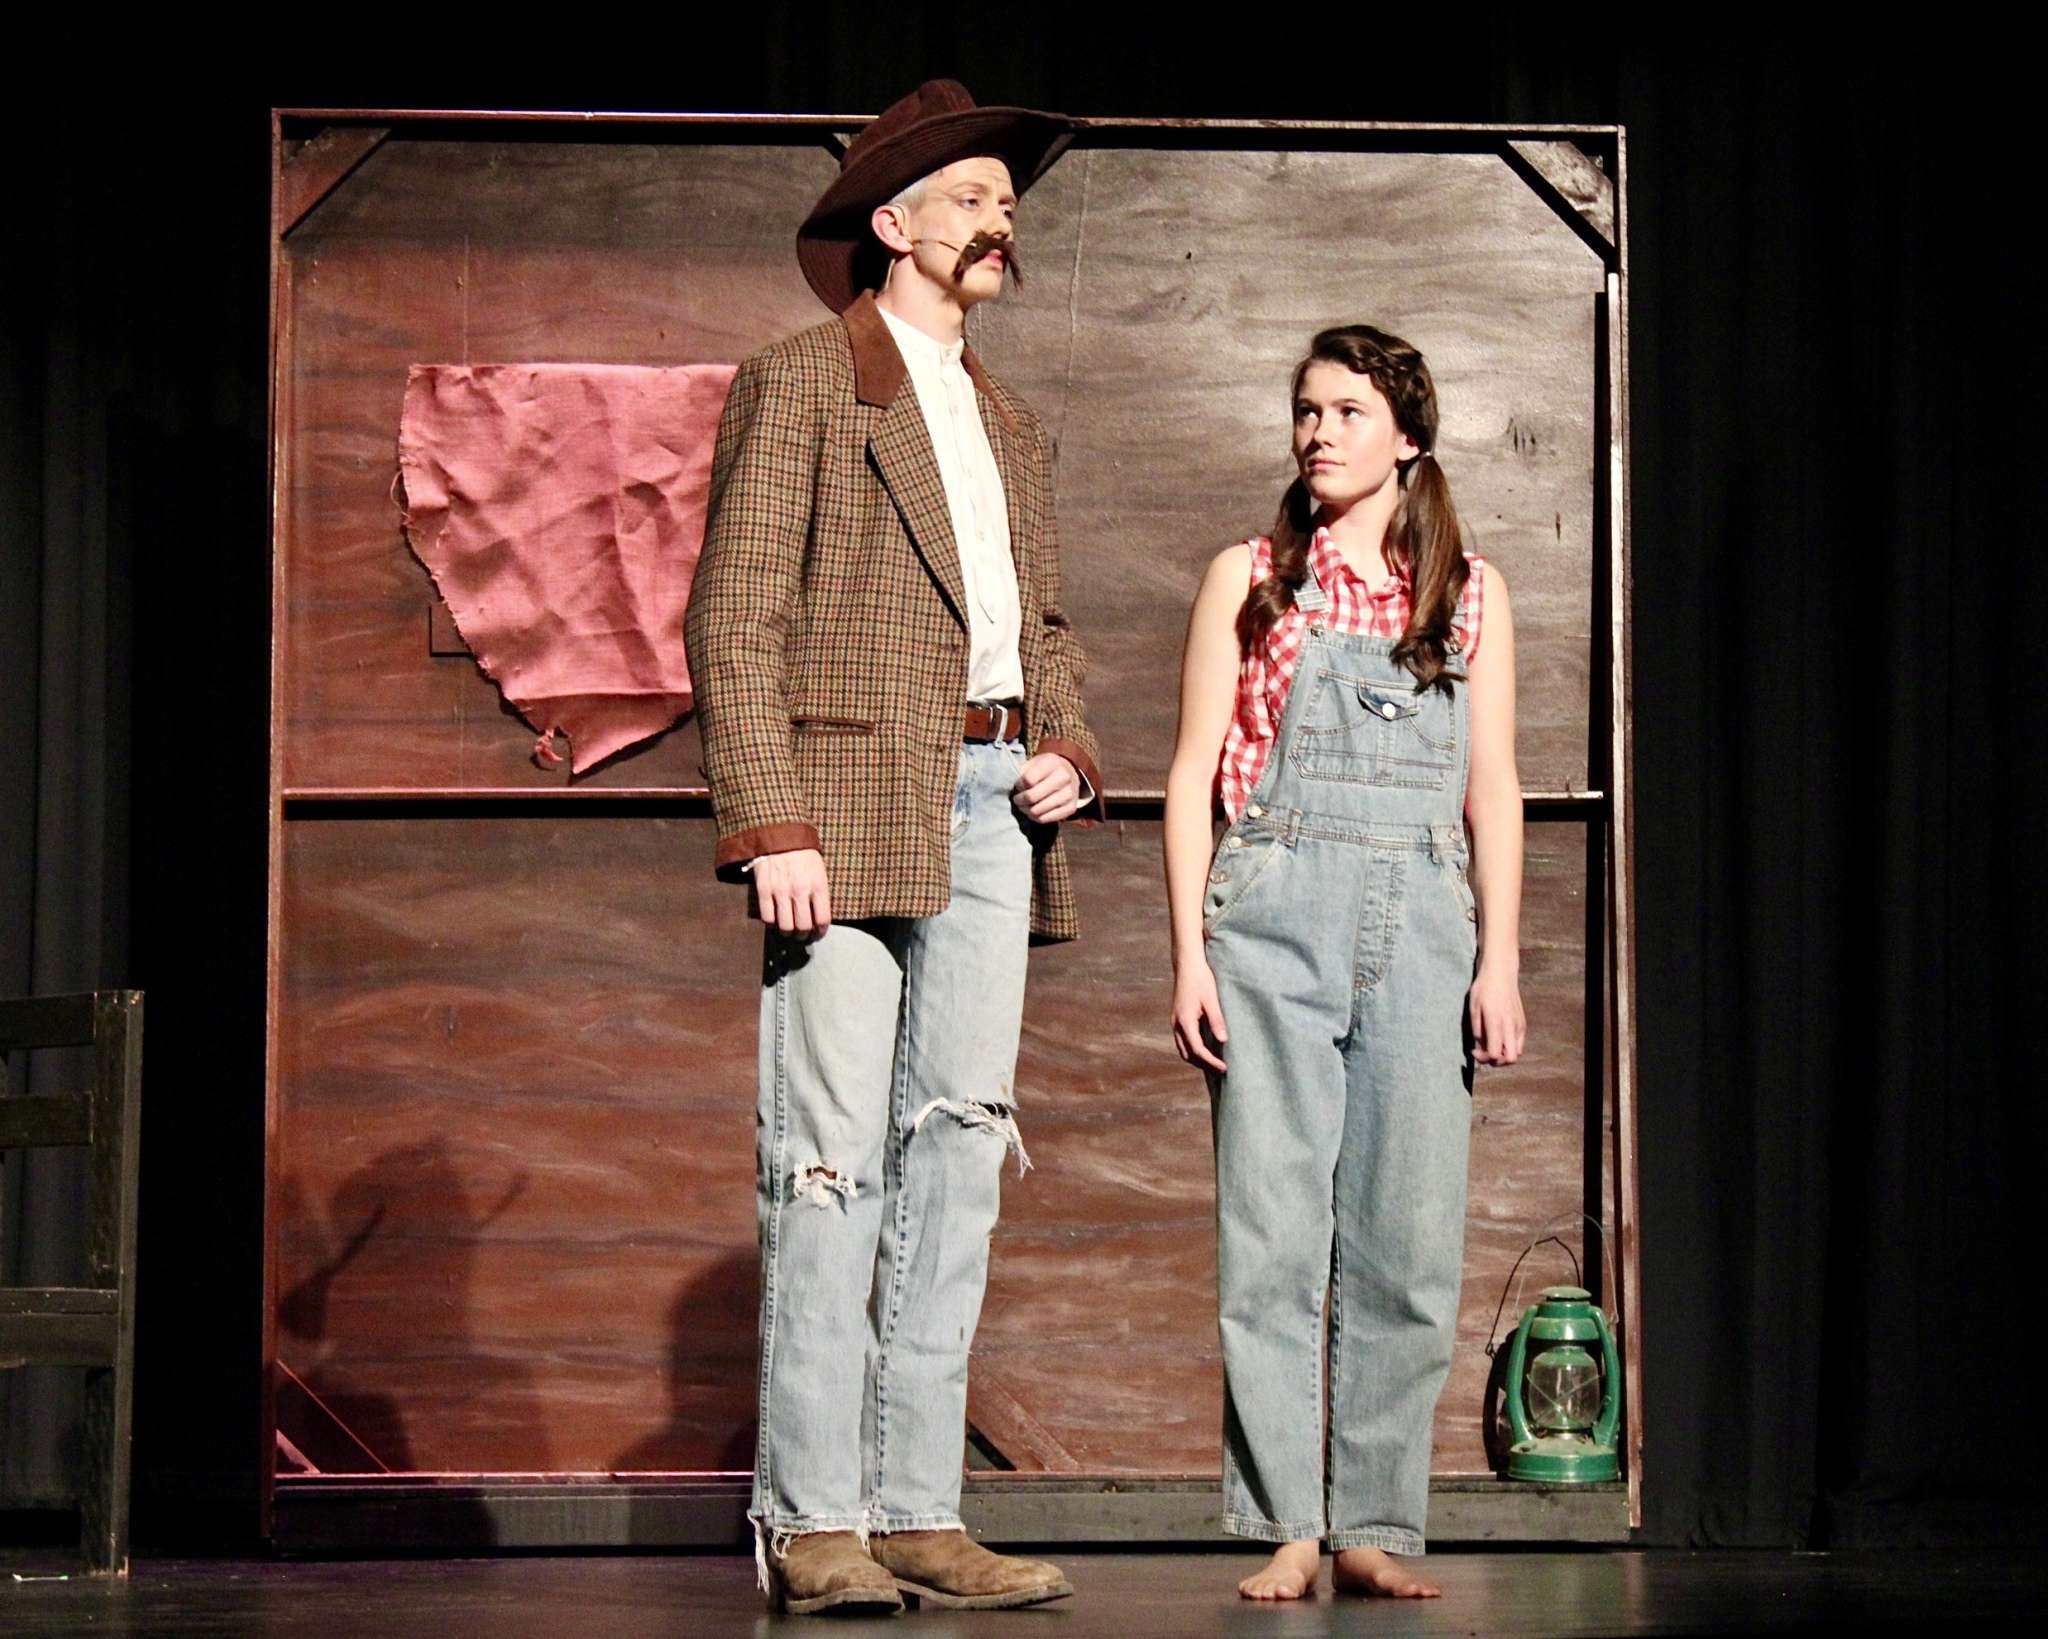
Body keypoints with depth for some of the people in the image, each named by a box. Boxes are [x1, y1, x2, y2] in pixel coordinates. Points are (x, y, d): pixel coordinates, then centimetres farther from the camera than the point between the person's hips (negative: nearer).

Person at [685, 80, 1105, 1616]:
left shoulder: (1008, 423, 24)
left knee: (960, 1145, 3)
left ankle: (919, 1510, 6)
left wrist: (1068, 751, 7)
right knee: (832, 1157, -8)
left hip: (988, 805, 7)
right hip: (851, 800, -7)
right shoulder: (801, 385, 2)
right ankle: (813, 1521, -6)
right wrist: (773, 825, -15)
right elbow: (736, 621, -5)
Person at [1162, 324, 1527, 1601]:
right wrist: (1190, 953, -2)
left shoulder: (1471, 592, 13)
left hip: (1422, 922, 1)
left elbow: (1494, 788, 11)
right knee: (1271, 1230, -5)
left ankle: (1378, 1523, 6)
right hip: (1275, 911, -1)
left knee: (1409, 1240, -1)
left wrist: (1499, 959, 2)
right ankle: (1286, 1526, 0)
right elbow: (1195, 772, 7)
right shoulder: (1249, 579, 9)